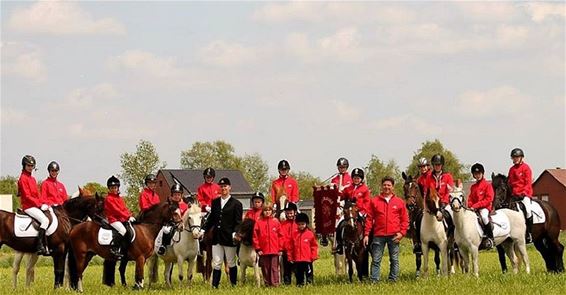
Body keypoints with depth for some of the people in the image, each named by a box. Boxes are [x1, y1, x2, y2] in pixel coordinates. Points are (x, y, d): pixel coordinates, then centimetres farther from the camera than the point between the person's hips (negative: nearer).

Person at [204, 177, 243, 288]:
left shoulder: (236, 204, -2)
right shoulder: (215, 202, 11)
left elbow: (238, 222, -5)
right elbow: (211, 219, 16)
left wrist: (235, 233, -20)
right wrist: (204, 230, 6)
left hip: (229, 238, -4)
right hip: (217, 237, 4)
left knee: (231, 263, 8)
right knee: (216, 263, 2)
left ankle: (233, 285, 18)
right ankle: (214, 285, 1)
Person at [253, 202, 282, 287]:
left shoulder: (276, 222, 3)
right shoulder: (258, 222, 1)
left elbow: (280, 236, 5)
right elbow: (255, 236, 0)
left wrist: (280, 249, 1)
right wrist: (258, 249, -5)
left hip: (274, 251, 0)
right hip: (263, 251, 0)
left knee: (274, 268, 0)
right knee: (265, 268, 7)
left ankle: (275, 283, 1)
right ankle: (267, 284, 14)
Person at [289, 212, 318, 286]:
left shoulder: (310, 234, -1)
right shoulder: (295, 235, 6)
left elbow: (314, 246, 1)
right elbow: (291, 247, 9)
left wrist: (313, 256, -4)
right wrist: (290, 257, 6)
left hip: (307, 259, -3)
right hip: (297, 260, 3)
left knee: (309, 272, -1)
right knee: (299, 274, 9)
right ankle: (299, 284, 17)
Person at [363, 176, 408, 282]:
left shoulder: (399, 202, 7)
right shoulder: (374, 201, 6)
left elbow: (405, 219, 8)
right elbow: (369, 218, 5)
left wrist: (401, 233, -5)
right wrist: (366, 234, -1)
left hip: (394, 236, 0)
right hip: (378, 235, 0)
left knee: (394, 260, 5)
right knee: (376, 260, -1)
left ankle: (393, 280, 12)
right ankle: (374, 281, 0)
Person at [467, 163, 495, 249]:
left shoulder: (487, 185, -1)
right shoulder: (473, 187, 16)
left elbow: (489, 199, -9)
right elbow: (470, 199, 18)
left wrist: (476, 205, -15)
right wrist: (471, 206, -6)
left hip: (485, 207, -6)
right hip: (474, 209, 6)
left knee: (484, 215, -36)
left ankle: (490, 238, -29)